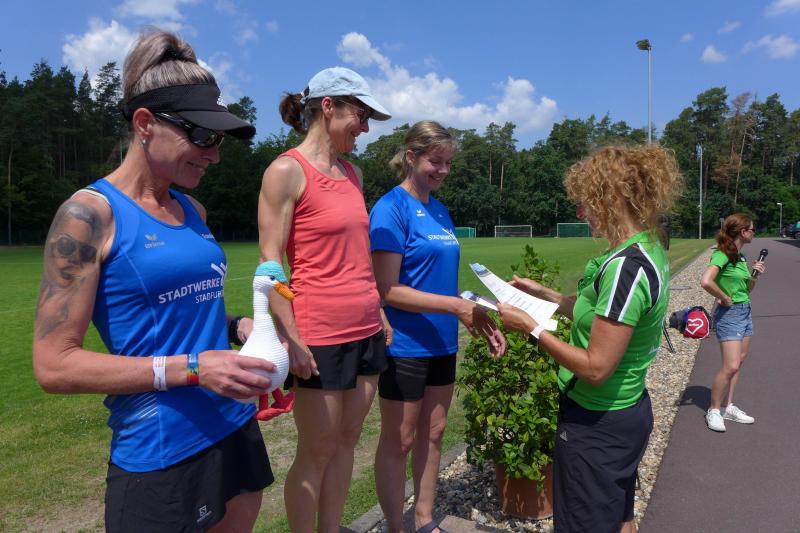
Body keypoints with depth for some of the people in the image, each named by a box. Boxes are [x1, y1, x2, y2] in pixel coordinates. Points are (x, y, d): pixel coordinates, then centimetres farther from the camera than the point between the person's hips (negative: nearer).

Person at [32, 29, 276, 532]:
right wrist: (191, 368, -22)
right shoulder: (90, 213, -12)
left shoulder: (193, 211, 7)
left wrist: (239, 327, -1)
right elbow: (55, 365, -15)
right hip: (160, 452, -6)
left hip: (237, 430, 7)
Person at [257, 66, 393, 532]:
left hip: (366, 332, 7)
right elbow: (271, 264, -13)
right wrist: (291, 339, -17)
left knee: (346, 444, 16)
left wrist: (380, 313, 17)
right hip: (320, 337, -7)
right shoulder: (287, 170, -10)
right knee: (317, 453, 7)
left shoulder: (353, 174, 12)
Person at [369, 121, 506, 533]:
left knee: (433, 433, 17)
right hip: (405, 344, -7)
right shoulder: (391, 209, -14)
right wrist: (456, 306, -23)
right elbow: (388, 290, -19)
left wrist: (478, 318, 6)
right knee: (399, 440, 8)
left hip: (442, 343, 8)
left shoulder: (439, 210, 9)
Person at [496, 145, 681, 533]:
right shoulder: (647, 250, 2)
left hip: (597, 424, -9)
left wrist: (531, 328, -19)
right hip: (629, 411, 9)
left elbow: (595, 367, -27)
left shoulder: (626, 266, -28)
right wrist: (543, 293, 12)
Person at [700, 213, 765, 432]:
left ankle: (728, 407, 23)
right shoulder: (722, 255, -16)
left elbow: (747, 289, 18)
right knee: (731, 366, -11)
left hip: (746, 311, 9)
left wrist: (755, 274, 1)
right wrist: (724, 298, -19)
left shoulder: (741, 257, 11)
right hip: (729, 313, -9)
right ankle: (714, 410, 4)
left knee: (739, 361, 12)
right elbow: (706, 282, -32)